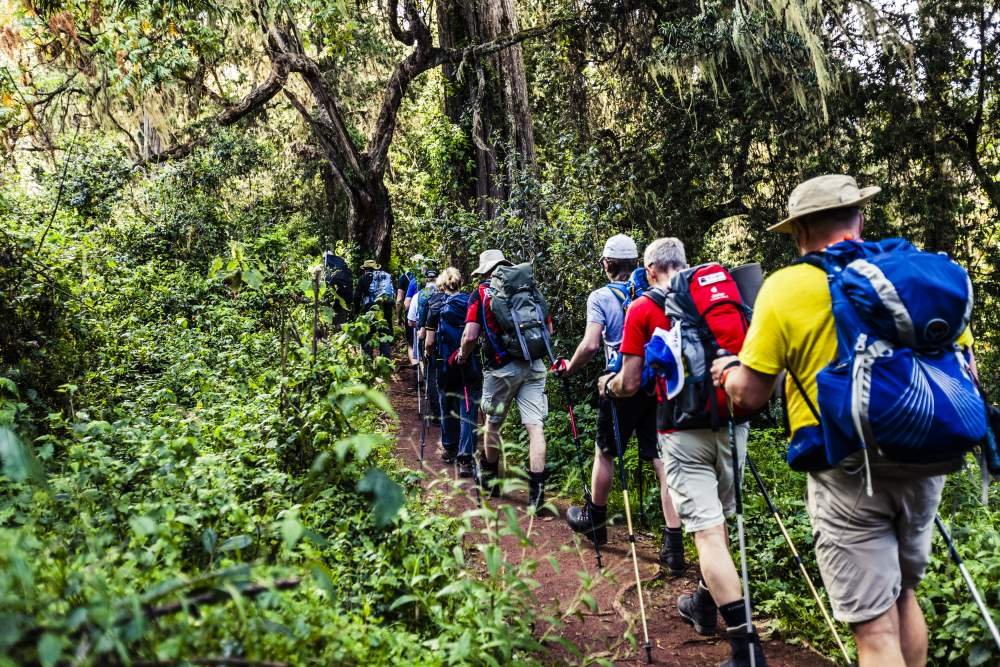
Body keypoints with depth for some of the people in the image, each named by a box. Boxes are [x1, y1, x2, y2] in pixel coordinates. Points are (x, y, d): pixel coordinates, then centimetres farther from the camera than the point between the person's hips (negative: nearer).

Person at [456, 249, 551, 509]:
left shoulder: (482, 292, 0)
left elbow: (470, 336, -8)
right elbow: (548, 329, 14)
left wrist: (462, 356, 10)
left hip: (502, 368, -2)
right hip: (534, 366, 2)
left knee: (492, 424, 17)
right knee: (535, 426, -1)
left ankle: (490, 479, 34)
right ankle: (537, 490, -7)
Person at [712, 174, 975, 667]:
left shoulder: (785, 286, -9)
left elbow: (748, 396, -8)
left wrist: (729, 371, 13)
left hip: (847, 470, -5)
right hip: (924, 462, 5)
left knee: (876, 626, 2)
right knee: (902, 593, 25)